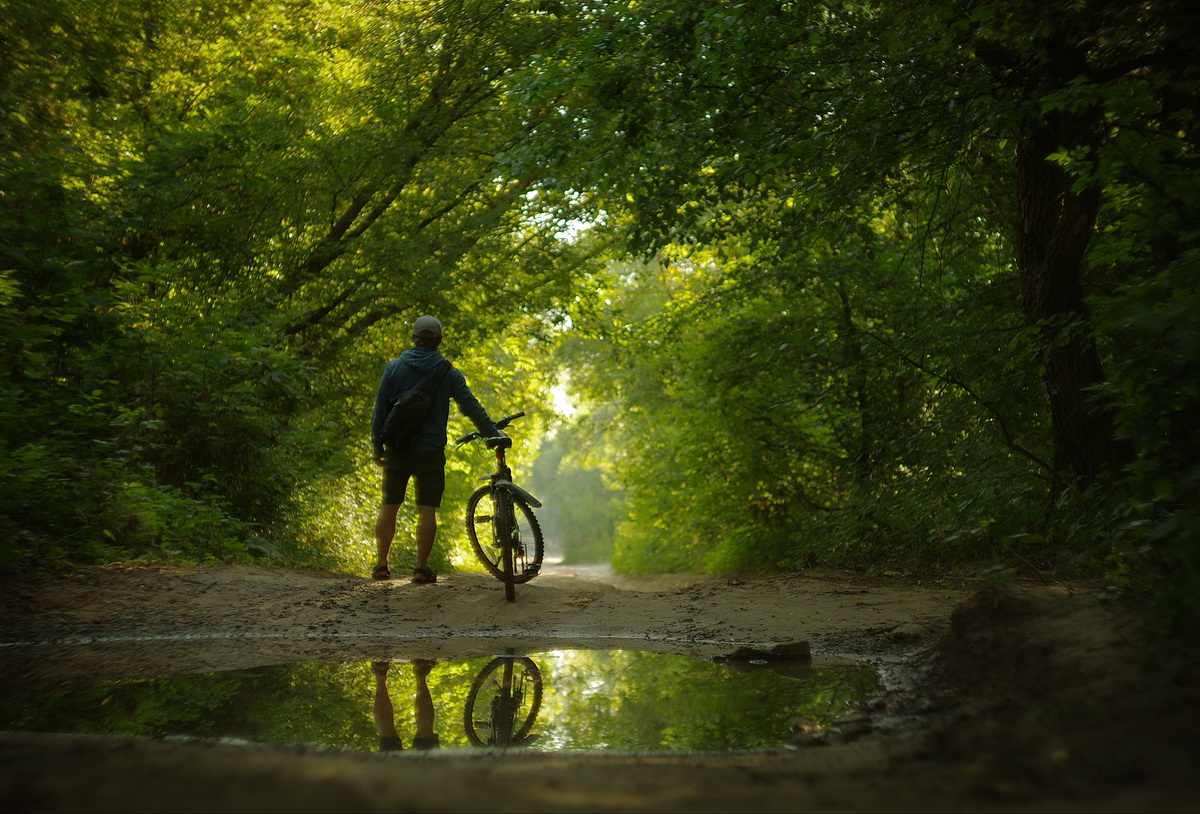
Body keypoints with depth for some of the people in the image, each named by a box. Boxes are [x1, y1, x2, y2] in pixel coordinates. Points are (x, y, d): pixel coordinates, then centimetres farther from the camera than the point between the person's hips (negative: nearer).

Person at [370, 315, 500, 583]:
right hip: (430, 451, -1)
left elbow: (379, 409, 3)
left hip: (397, 450, 2)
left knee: (389, 506, 10)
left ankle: (381, 565, 13)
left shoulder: (394, 367, 2)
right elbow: (471, 407, 1)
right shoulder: (449, 373, -1)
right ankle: (421, 569, 2)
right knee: (427, 510, 2)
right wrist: (494, 435, 12)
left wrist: (377, 445, 11)